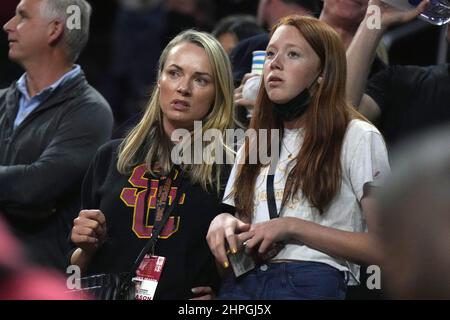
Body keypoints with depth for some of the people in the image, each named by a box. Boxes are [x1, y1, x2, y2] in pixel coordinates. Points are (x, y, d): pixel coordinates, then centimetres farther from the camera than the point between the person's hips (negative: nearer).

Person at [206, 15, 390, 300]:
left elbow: (384, 247, -6)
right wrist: (222, 223, 0)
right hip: (241, 284, 6)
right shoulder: (254, 145, 20)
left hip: (311, 285, -6)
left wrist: (292, 228, -10)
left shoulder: (358, 137, 2)